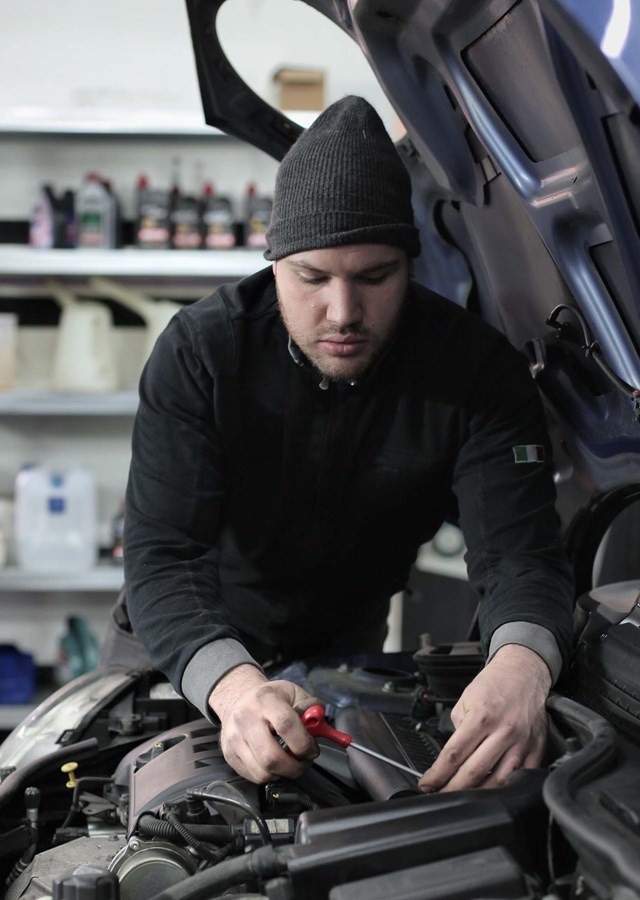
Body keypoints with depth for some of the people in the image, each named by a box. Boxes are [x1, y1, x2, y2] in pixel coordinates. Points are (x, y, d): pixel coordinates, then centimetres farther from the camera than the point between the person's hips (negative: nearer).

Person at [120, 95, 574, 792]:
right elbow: (161, 555, -37)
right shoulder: (199, 351, -30)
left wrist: (521, 667, -60)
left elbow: (519, 551, -34)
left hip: (348, 631, 1)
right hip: (200, 642, -1)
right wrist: (232, 684, -59)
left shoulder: (479, 371, -27)